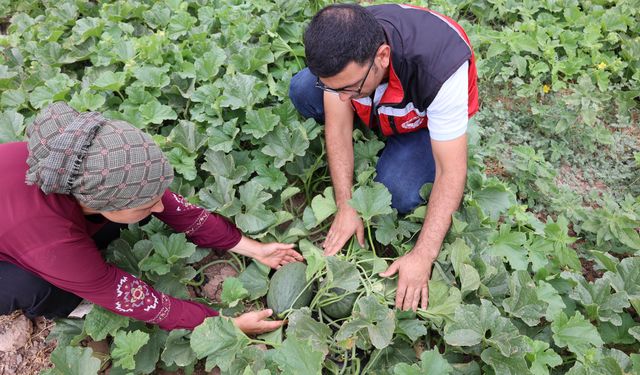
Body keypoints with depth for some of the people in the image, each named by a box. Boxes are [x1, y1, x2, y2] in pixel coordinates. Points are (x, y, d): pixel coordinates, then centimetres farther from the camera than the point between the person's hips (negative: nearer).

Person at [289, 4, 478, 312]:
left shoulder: (441, 69, -43)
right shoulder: (341, 49, -31)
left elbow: (451, 172, -38)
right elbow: (338, 127, -21)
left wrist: (423, 256, -41)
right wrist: (346, 206, -26)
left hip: (427, 121, -3)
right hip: (376, 109, 4)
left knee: (398, 193, -31)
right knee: (302, 89, -20)